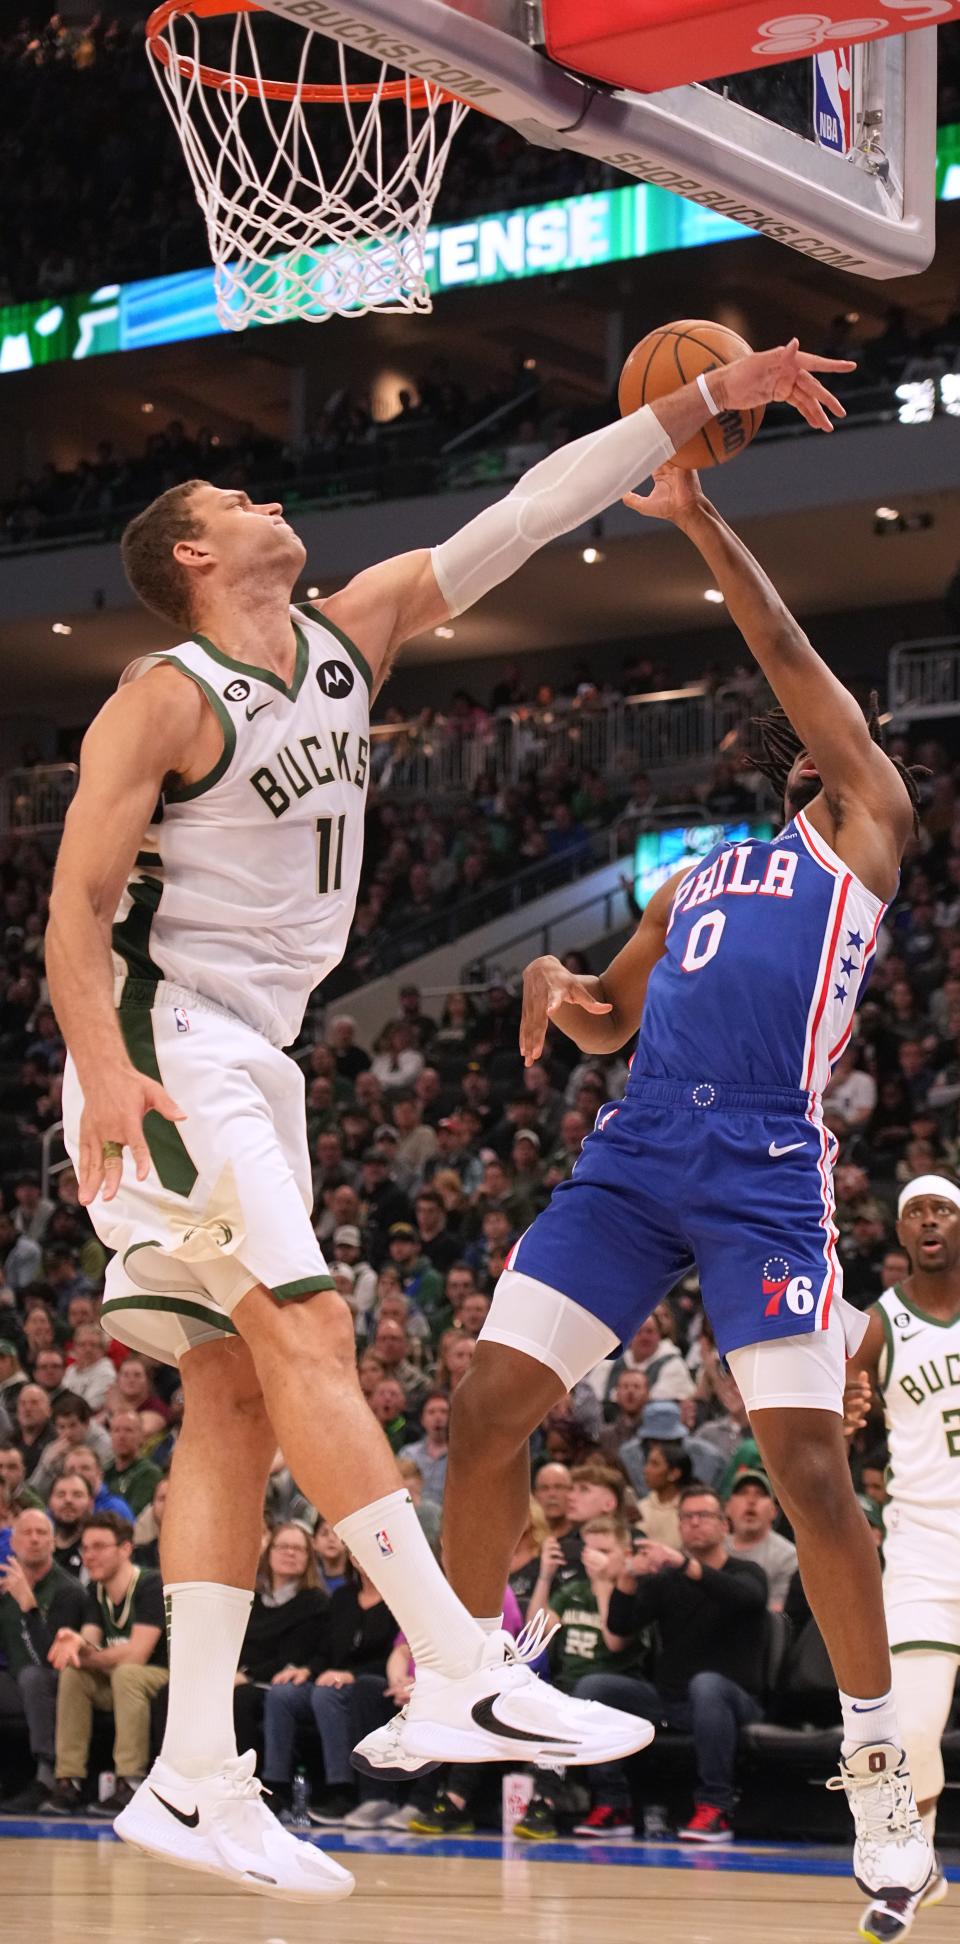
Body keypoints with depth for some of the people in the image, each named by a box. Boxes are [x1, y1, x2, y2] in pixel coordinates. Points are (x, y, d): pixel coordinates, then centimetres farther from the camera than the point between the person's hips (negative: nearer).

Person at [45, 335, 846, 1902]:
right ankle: (463, 1676, -23)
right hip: (167, 1040, -8)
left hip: (255, 1059, 8)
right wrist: (101, 1064, -28)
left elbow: (526, 516, 9)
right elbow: (77, 893, -13)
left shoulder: (353, 635, 12)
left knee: (235, 1395, 2)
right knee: (304, 1327, -18)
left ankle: (193, 1782, 0)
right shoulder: (169, 699, -8)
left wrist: (710, 400, 6)